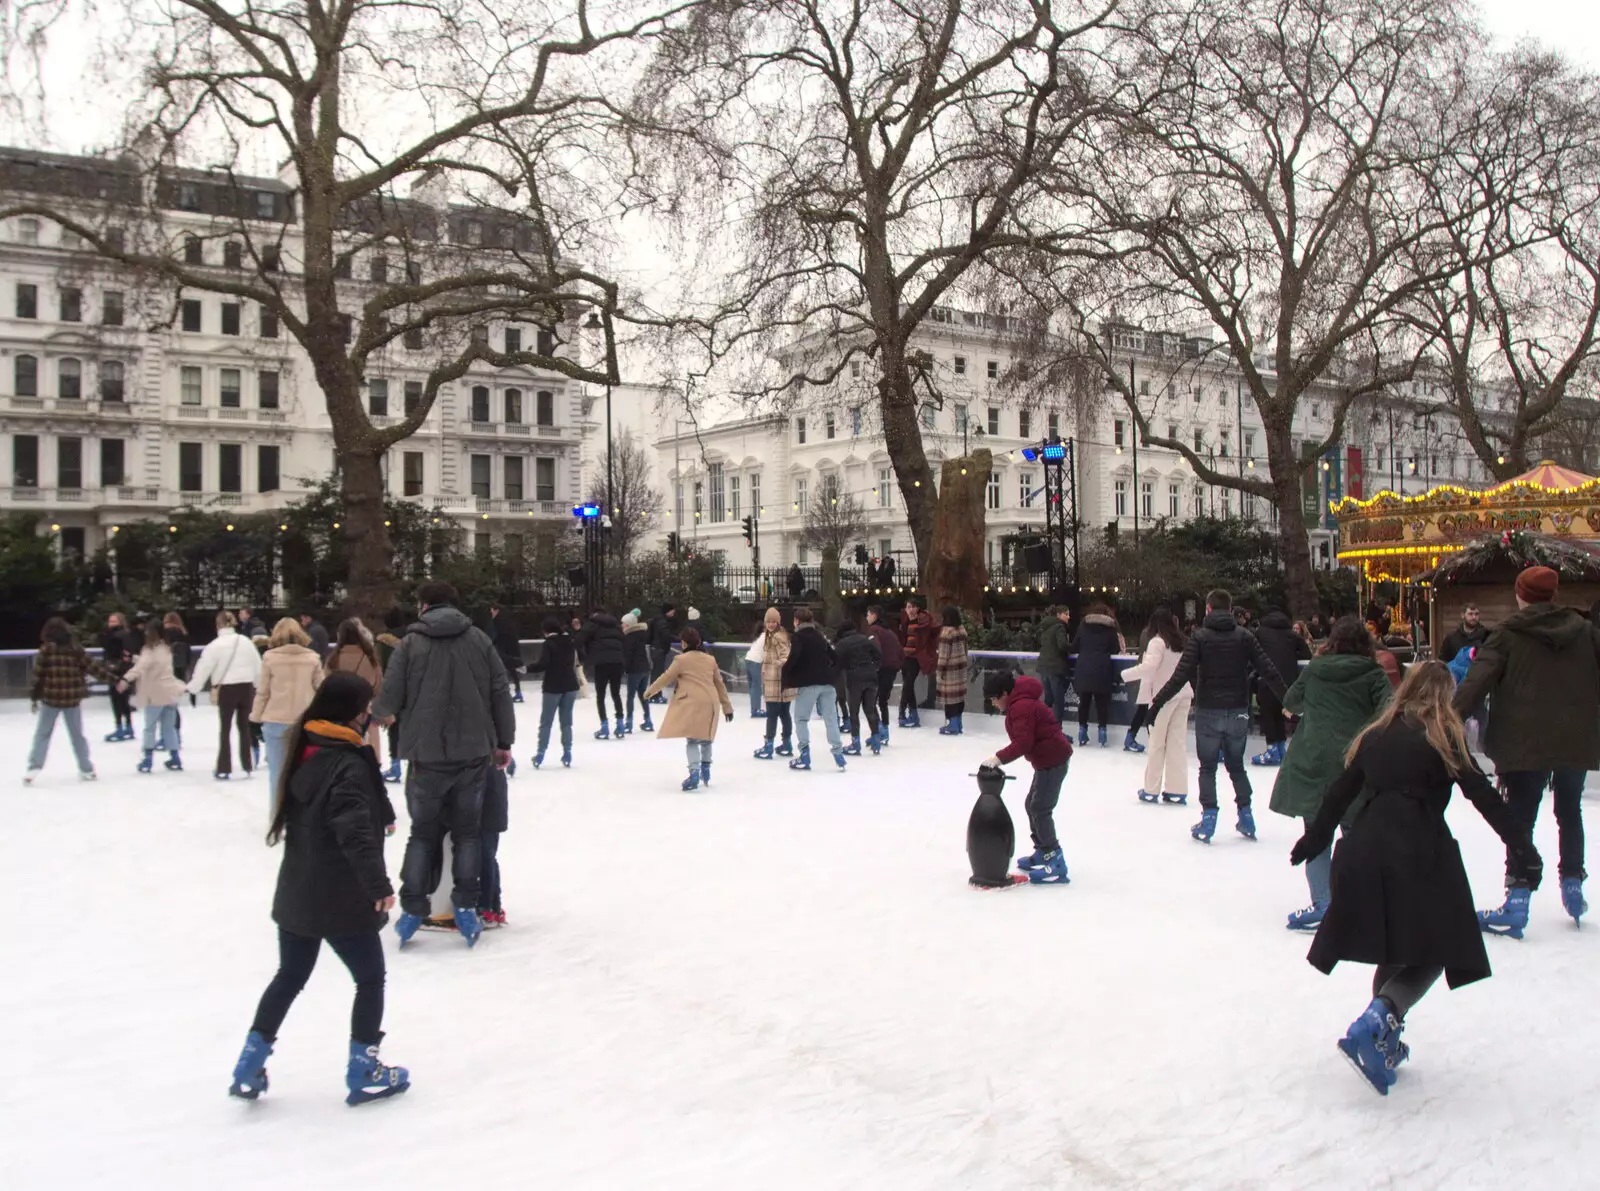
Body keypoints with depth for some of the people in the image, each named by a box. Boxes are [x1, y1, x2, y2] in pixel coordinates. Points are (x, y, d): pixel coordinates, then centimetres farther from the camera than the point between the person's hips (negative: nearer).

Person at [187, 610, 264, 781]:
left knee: (225, 728, 4)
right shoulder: (246, 642, 5)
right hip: (247, 687, 4)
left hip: (227, 688, -4)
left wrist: (191, 687, 3)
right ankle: (248, 766, 16)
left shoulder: (216, 644, -8)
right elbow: (258, 666, 12)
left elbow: (204, 668, -7)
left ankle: (224, 769, 5)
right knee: (244, 726, 12)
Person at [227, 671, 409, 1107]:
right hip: (343, 900, -7)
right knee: (370, 978, 9)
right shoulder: (349, 765, -20)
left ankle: (250, 1064, 23)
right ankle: (362, 1072, 15)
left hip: (296, 894, 8)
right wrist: (379, 884, -33)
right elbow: (356, 833, -31)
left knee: (290, 977, 21)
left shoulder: (304, 754, 5)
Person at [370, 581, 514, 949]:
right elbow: (501, 694, 1)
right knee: (467, 832, 12)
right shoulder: (479, 640, 3)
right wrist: (504, 742, 10)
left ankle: (412, 911, 12)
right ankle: (465, 909, 8)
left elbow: (389, 700, -4)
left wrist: (376, 714, 20)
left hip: (427, 756, -1)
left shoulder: (410, 643, -3)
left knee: (423, 833, 13)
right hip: (473, 753, 1)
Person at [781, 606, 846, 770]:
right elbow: (834, 659, 21)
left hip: (807, 684, -6)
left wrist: (785, 678, -11)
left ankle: (805, 756, 1)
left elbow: (793, 658, -20)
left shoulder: (798, 637, -3)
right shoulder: (820, 636, 17)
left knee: (801, 718, 5)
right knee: (831, 718, 9)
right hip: (826, 682, 6)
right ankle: (838, 752, 6)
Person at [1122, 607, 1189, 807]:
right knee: (1178, 741, 7)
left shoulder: (1158, 642, -12)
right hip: (1183, 695, 6)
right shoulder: (1183, 642, 8)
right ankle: (1177, 791, 7)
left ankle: (1151, 790, 7)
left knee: (1157, 742, 2)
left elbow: (1148, 667, -23)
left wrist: (1125, 675, -16)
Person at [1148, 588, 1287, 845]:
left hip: (1209, 711, -2)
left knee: (1208, 767, 8)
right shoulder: (1245, 637, 1)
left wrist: (1158, 701, -10)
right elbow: (1268, 671, -3)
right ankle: (1246, 818, 17)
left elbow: (1181, 674, -13)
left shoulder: (1200, 637, -6)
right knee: (1236, 766, 18)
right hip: (1238, 711, 2)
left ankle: (1208, 819, 2)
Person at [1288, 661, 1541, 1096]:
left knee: (1394, 950, 18)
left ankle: (1385, 1043, 18)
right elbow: (1484, 797, -5)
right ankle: (1377, 1020, -21)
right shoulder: (1444, 737, 1)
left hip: (1368, 848, 5)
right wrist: (1523, 849, -6)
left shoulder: (1377, 735, 15)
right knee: (1431, 954, 0)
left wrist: (1314, 839, 29)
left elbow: (1341, 792, 19)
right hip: (1421, 852, -5)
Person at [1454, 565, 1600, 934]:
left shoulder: (1509, 634, -6)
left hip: (1525, 744, -3)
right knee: (1570, 813, 23)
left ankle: (1517, 902, -6)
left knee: (1521, 820, 1)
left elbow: (1477, 680, -17)